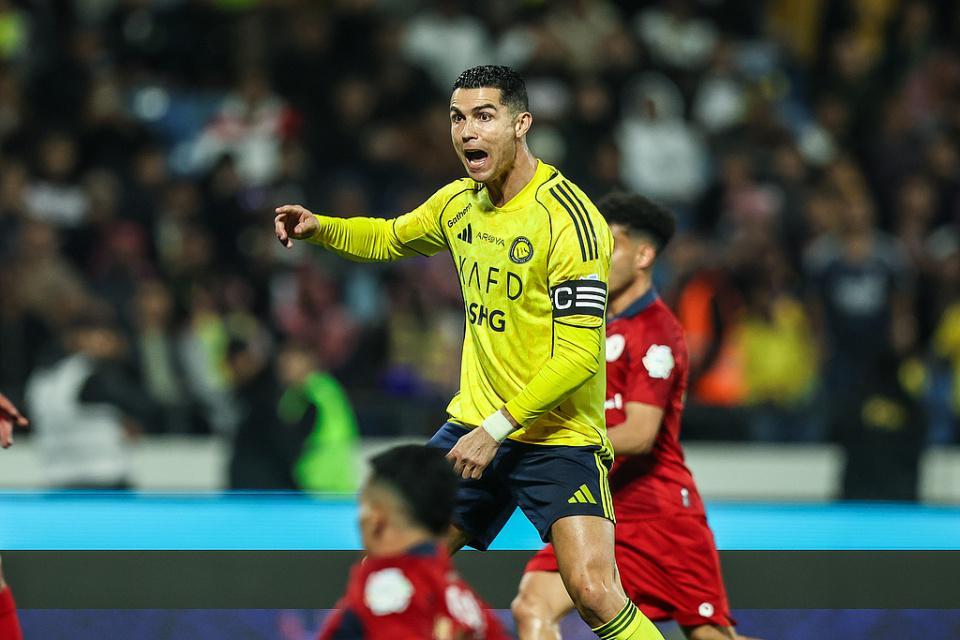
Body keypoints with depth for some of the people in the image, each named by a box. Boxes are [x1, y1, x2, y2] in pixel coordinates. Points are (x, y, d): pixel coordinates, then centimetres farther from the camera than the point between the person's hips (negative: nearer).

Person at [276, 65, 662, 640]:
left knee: (594, 594, -23)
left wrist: (498, 428, -22)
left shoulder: (569, 218, -18)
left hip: (558, 438, -7)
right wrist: (319, 227, 7)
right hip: (476, 424, 7)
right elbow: (389, 238, 27)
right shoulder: (460, 202, 5)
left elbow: (579, 353, -21)